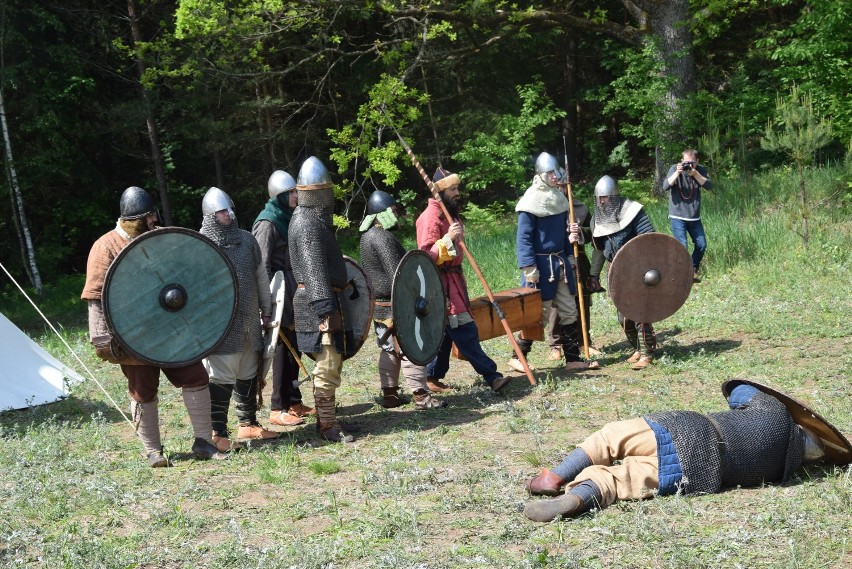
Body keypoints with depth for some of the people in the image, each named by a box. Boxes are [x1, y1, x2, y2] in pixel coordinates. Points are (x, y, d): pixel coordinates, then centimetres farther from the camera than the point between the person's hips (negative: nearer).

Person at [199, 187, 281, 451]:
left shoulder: (246, 239, 10)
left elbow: (261, 277, 17)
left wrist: (266, 310, 18)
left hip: (249, 322, 7)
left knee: (249, 375, 15)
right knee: (221, 378, -7)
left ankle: (248, 424, 28)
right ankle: (218, 433, 0)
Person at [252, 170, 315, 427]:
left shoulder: (288, 218, 13)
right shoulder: (267, 223, -13)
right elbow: (263, 265, -17)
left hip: (292, 292, 8)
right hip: (279, 293, -8)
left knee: (293, 347, 12)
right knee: (283, 348, -5)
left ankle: (294, 401, 21)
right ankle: (278, 409, 1)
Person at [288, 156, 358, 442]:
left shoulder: (316, 218, 16)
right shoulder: (308, 225, -16)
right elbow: (315, 271, -23)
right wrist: (326, 310, -27)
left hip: (330, 299, 11)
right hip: (320, 301, -11)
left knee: (332, 362, 16)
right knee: (328, 364, -8)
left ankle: (325, 417, 24)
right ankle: (327, 424, -3)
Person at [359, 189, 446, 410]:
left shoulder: (368, 235, 13)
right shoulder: (383, 238, -19)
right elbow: (396, 273, -23)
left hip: (380, 304, 10)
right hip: (394, 304, -10)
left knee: (389, 349, 14)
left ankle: (389, 394, 17)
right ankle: (421, 396, -3)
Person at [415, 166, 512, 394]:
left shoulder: (450, 213, 15)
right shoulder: (430, 217, -16)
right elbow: (426, 256, -22)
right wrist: (448, 239, -31)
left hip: (454, 279, 10)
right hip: (441, 283, -10)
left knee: (445, 333, 11)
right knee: (465, 331, -9)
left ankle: (432, 378, 18)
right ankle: (491, 376, -10)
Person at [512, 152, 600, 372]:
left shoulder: (559, 198, 10)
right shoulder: (532, 201, -14)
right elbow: (523, 238, -16)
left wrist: (570, 257, 13)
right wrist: (529, 269, -21)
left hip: (561, 262, 8)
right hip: (541, 264, -8)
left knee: (569, 311, 9)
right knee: (539, 314, -4)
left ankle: (573, 359, 17)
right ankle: (517, 357, 9)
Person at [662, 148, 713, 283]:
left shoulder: (701, 170, 1)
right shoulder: (675, 168, -7)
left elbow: (709, 186, -13)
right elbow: (665, 187, -18)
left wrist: (695, 173, -23)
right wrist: (677, 173, -28)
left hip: (694, 216, 4)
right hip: (677, 216, -4)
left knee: (701, 245, 8)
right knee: (682, 246, -13)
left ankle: (693, 271, 27)